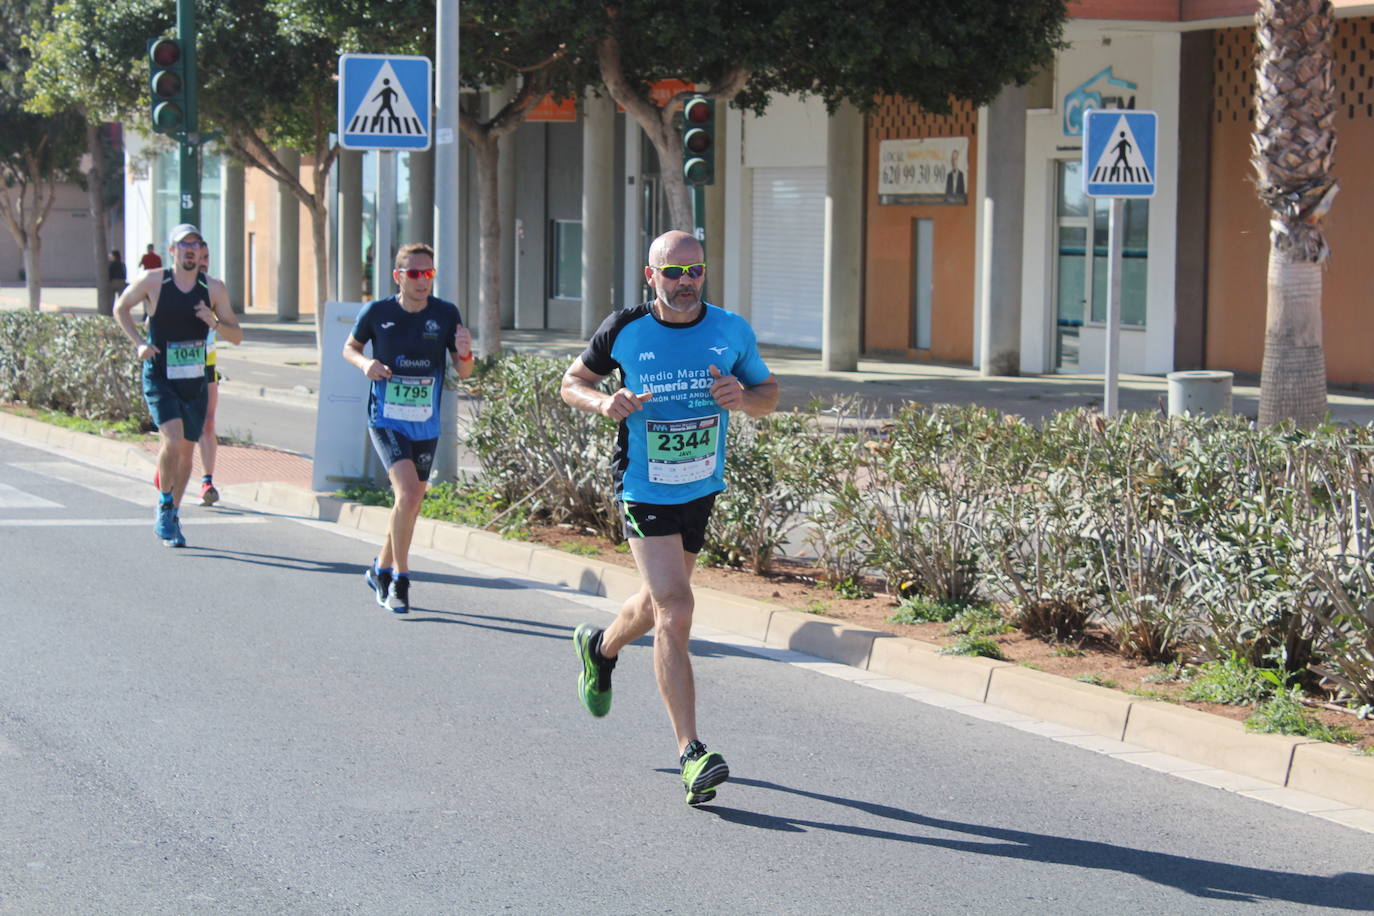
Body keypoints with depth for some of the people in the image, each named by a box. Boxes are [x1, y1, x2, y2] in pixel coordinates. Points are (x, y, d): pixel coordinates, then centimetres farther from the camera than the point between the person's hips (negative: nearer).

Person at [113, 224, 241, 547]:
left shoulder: (214, 288, -1)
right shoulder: (153, 281, -7)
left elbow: (237, 336, 3)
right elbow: (121, 307, 9)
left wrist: (215, 323, -18)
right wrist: (139, 342, -5)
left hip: (195, 380, 3)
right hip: (159, 378, -3)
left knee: (187, 450, 9)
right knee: (172, 440, -22)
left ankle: (172, 516, 27)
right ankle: (165, 506, -2)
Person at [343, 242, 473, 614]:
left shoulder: (446, 314, -5)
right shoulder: (377, 312, -8)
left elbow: (464, 373, -1)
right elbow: (349, 347, 9)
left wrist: (464, 353, -23)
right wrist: (365, 363, -13)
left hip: (426, 425, 4)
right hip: (386, 420, -3)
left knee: (411, 502, 14)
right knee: (408, 493, -21)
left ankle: (382, 569, 37)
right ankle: (399, 580, -8)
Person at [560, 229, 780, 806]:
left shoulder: (732, 331, -4)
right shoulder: (624, 330, -9)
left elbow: (768, 395, 7)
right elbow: (572, 381, 4)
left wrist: (742, 397, -16)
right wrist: (603, 402, -17)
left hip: (701, 491, 4)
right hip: (644, 493, -4)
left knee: (660, 602, 23)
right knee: (675, 613, -17)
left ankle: (601, 648, 58)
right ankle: (691, 755, -16)